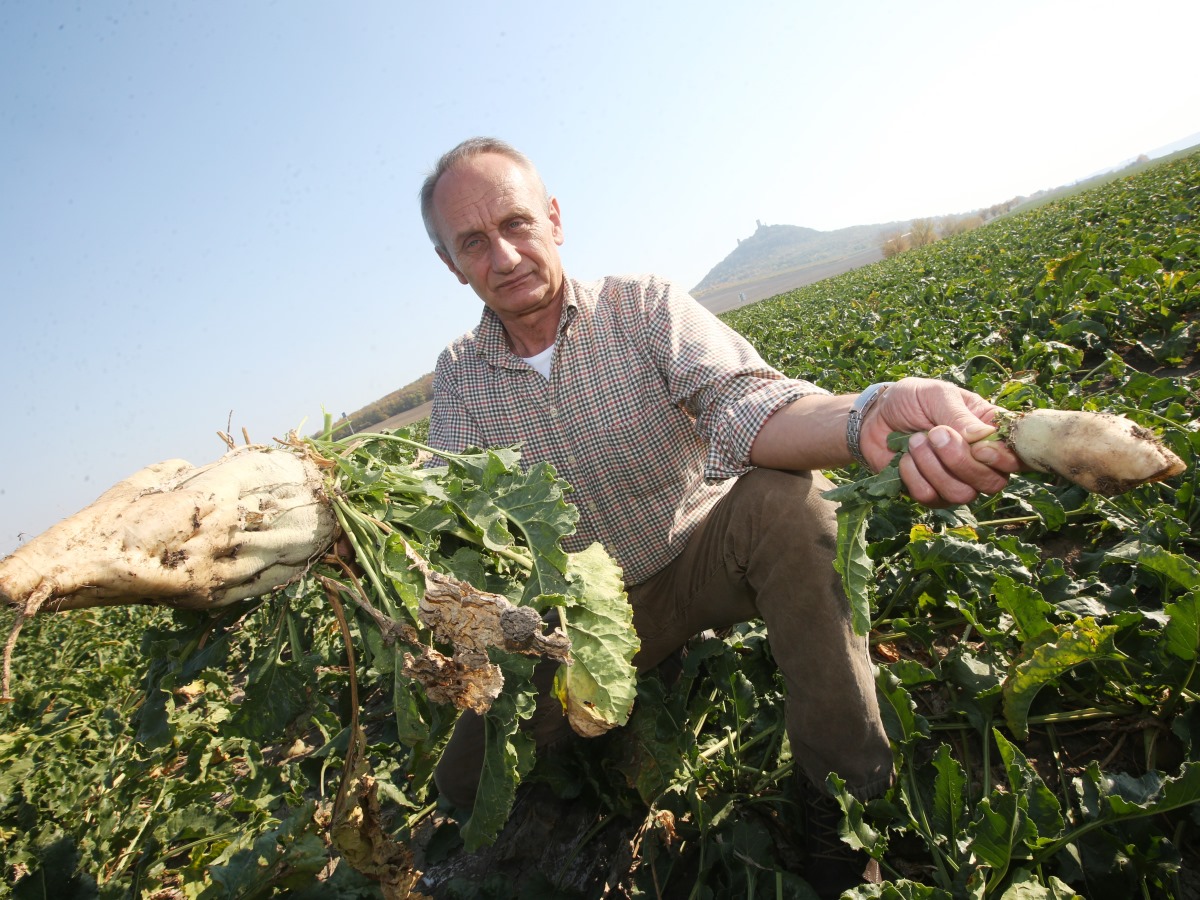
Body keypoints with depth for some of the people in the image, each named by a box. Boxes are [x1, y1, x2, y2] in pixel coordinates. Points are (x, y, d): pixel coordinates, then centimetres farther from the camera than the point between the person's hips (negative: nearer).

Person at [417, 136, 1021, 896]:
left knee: (783, 500, -35)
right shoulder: (458, 377, -4)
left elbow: (740, 403, -34)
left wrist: (865, 419, -55)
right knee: (467, 780, -8)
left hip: (702, 562, -2)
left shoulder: (643, 306, -15)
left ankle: (849, 798, -20)